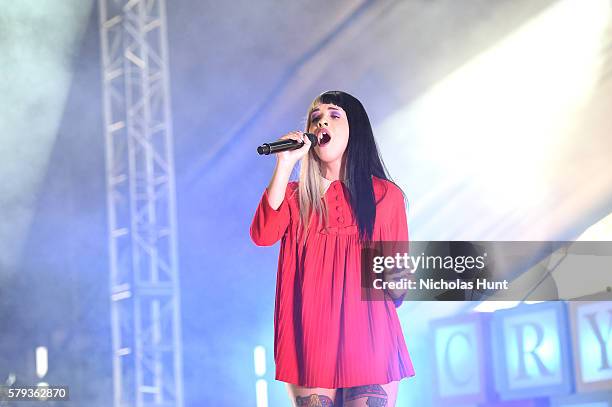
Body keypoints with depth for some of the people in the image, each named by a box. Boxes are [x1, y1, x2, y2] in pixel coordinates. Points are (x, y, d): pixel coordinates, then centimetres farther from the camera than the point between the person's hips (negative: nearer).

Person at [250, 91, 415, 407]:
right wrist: (285, 164, -9)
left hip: (368, 342, -1)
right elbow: (262, 235, -10)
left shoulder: (386, 195, 8)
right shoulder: (295, 196, 11)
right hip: (310, 342, 1)